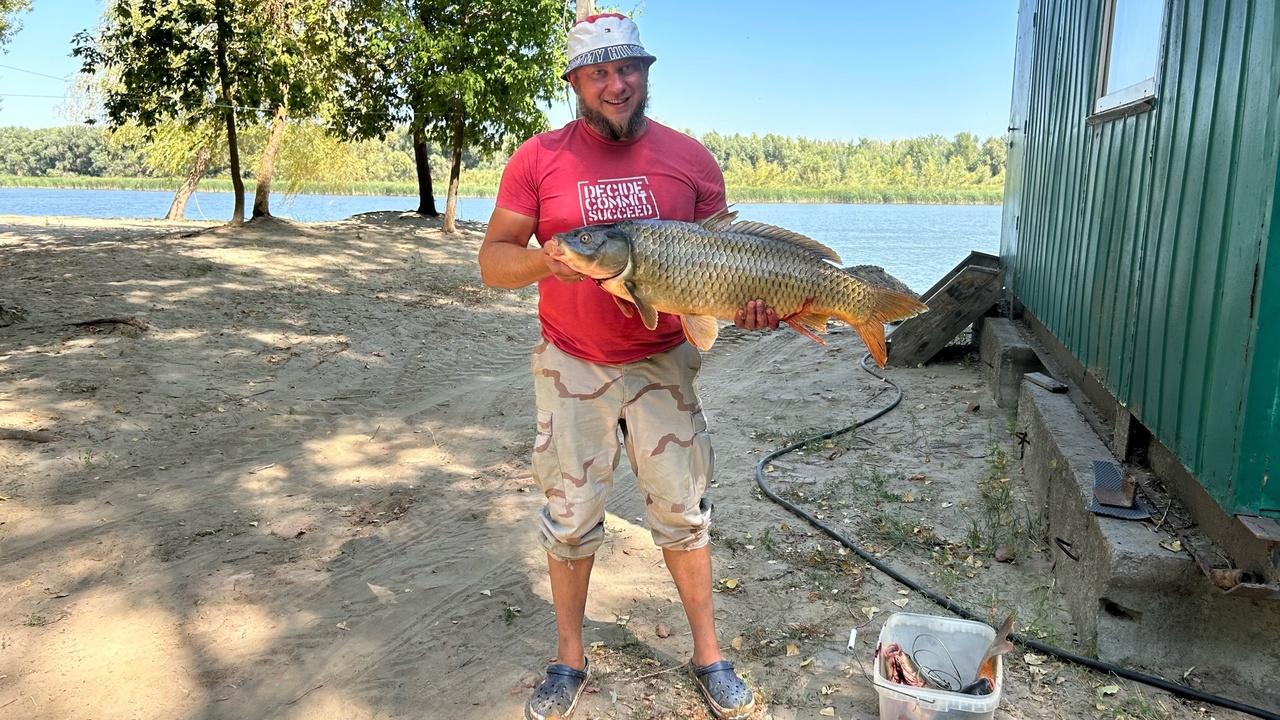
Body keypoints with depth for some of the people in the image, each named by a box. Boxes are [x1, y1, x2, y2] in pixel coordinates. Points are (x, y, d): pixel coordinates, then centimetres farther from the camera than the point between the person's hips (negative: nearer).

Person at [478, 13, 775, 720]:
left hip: (663, 363, 1)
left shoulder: (690, 158, -2)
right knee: (570, 516, 10)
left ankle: (707, 653, 28)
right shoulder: (538, 159, -5)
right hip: (571, 364, 0)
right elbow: (492, 261, -4)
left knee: (682, 511, 9)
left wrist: (747, 305, -16)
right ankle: (569, 659, 30)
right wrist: (544, 258, -25)